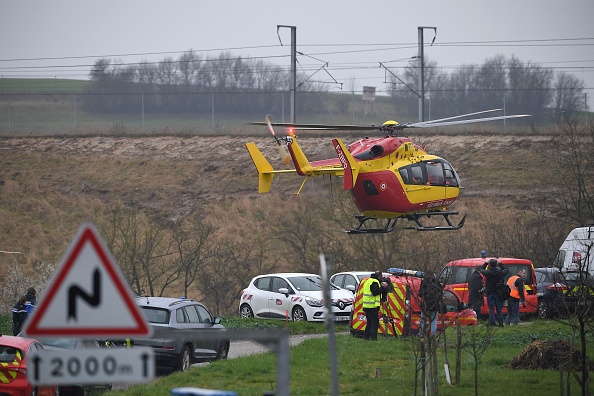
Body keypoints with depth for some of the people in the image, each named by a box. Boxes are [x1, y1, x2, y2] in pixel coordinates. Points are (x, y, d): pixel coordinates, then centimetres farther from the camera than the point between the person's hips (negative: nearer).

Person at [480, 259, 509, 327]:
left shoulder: (487, 272, -10)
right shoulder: (500, 272, -6)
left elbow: (481, 270, 12)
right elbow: (507, 270, 16)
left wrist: (486, 263, 19)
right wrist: (500, 264, 20)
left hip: (490, 294, -1)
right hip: (498, 293, 1)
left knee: (491, 310, 2)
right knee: (499, 310, 7)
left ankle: (492, 324, -3)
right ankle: (501, 324, 5)